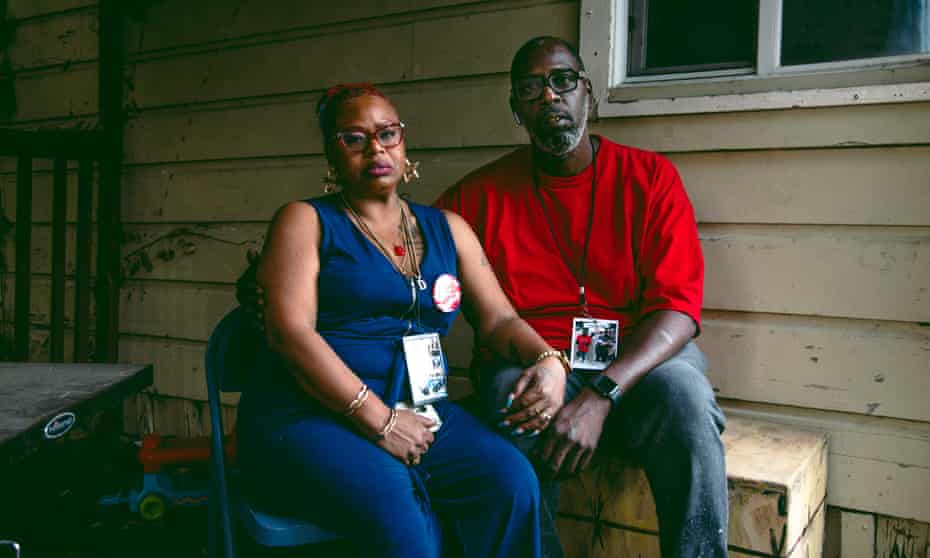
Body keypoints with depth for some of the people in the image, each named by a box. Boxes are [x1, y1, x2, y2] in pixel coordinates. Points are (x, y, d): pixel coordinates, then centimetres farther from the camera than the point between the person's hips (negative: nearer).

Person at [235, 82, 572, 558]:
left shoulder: (448, 229, 17)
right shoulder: (305, 221, 4)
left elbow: (497, 319, 11)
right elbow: (290, 333, -10)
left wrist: (548, 359, -12)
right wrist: (379, 420, -17)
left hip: (416, 412, 4)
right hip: (308, 417, -4)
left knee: (512, 482, -23)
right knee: (398, 517, -33)